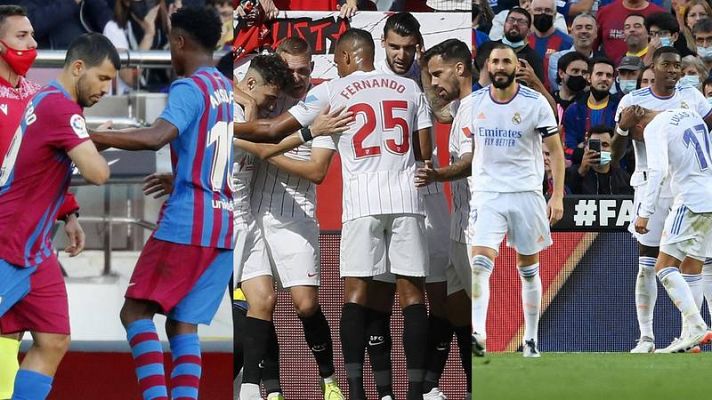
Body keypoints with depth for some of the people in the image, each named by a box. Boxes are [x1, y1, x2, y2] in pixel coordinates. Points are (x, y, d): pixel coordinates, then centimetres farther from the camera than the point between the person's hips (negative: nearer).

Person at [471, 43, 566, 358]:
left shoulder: (535, 104, -4)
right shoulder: (474, 102, 4)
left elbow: (556, 151, 0)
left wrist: (557, 195, -7)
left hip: (526, 193, -1)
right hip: (486, 194, 1)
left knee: (528, 269, 8)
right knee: (480, 263, -18)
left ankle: (531, 339, 19)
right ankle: (477, 334, -28)